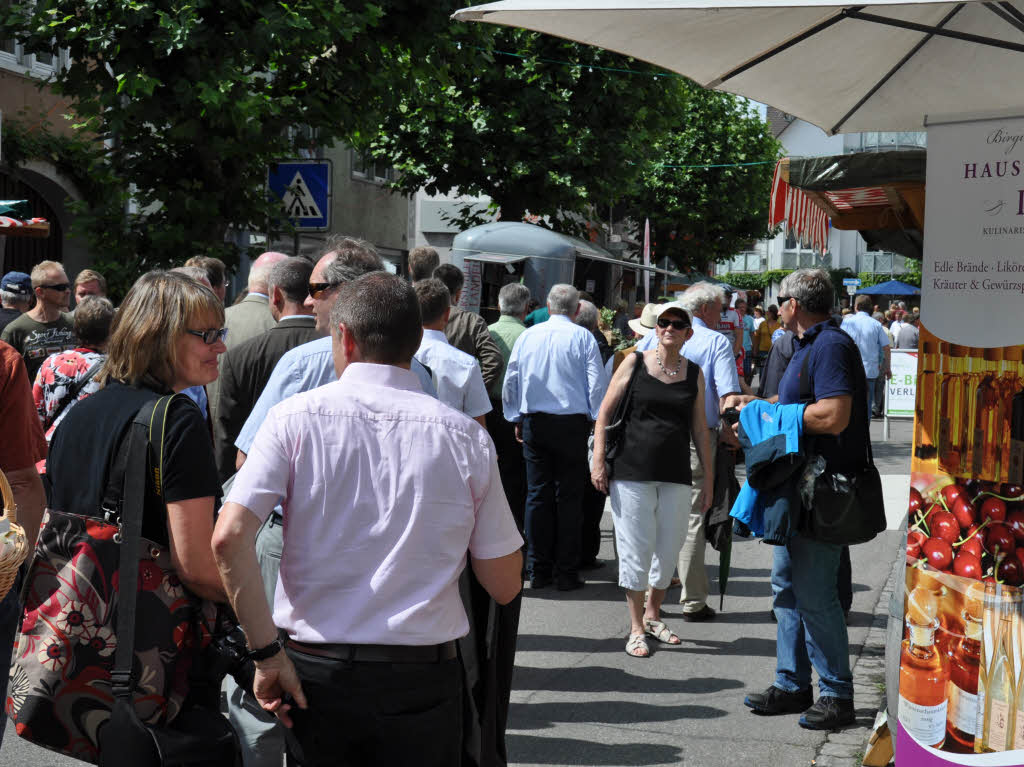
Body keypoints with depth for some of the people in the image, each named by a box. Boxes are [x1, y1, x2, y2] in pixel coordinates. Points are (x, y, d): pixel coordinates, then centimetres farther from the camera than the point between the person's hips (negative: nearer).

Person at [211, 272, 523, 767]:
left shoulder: (296, 416, -4)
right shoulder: (466, 436, -3)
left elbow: (229, 538, -14)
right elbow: (504, 587, 1)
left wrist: (266, 652, -7)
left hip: (315, 671, 0)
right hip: (424, 680, 0)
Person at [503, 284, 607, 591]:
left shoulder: (527, 335, 7)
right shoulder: (582, 337, -3)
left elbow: (510, 383, 11)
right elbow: (597, 384, -6)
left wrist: (517, 420, 19)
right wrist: (597, 422, 3)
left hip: (533, 424, 3)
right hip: (571, 423, -3)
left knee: (537, 495, 8)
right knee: (569, 496, 2)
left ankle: (538, 570, 11)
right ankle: (566, 572, 4)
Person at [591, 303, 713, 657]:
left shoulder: (694, 373, 8)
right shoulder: (635, 362, 1)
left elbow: (700, 429, 11)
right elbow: (604, 413, 2)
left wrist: (709, 480, 10)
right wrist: (598, 460, -7)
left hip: (676, 475, 3)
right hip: (632, 470, -3)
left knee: (669, 548, 10)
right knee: (636, 548, 0)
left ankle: (653, 615, 32)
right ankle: (636, 628, 13)